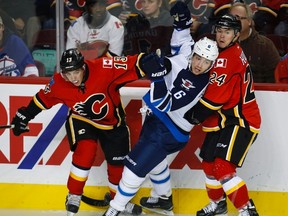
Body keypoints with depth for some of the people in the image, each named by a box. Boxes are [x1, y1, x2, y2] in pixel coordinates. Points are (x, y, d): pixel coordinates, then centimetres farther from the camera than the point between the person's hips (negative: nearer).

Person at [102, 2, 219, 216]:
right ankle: (163, 197, 48)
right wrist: (182, 21, -1)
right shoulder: (185, 58, -9)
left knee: (136, 164, -11)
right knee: (154, 158, 28)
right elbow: (181, 40, 16)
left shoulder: (199, 85, -29)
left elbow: (164, 104, -35)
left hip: (169, 131, -9)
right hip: (157, 119, 9)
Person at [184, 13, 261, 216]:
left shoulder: (229, 58, -20)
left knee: (223, 167, -19)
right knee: (209, 163, 17)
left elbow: (214, 97, -23)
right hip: (224, 120, 10)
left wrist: (193, 116, -13)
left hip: (241, 122, -10)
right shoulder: (230, 53, 12)